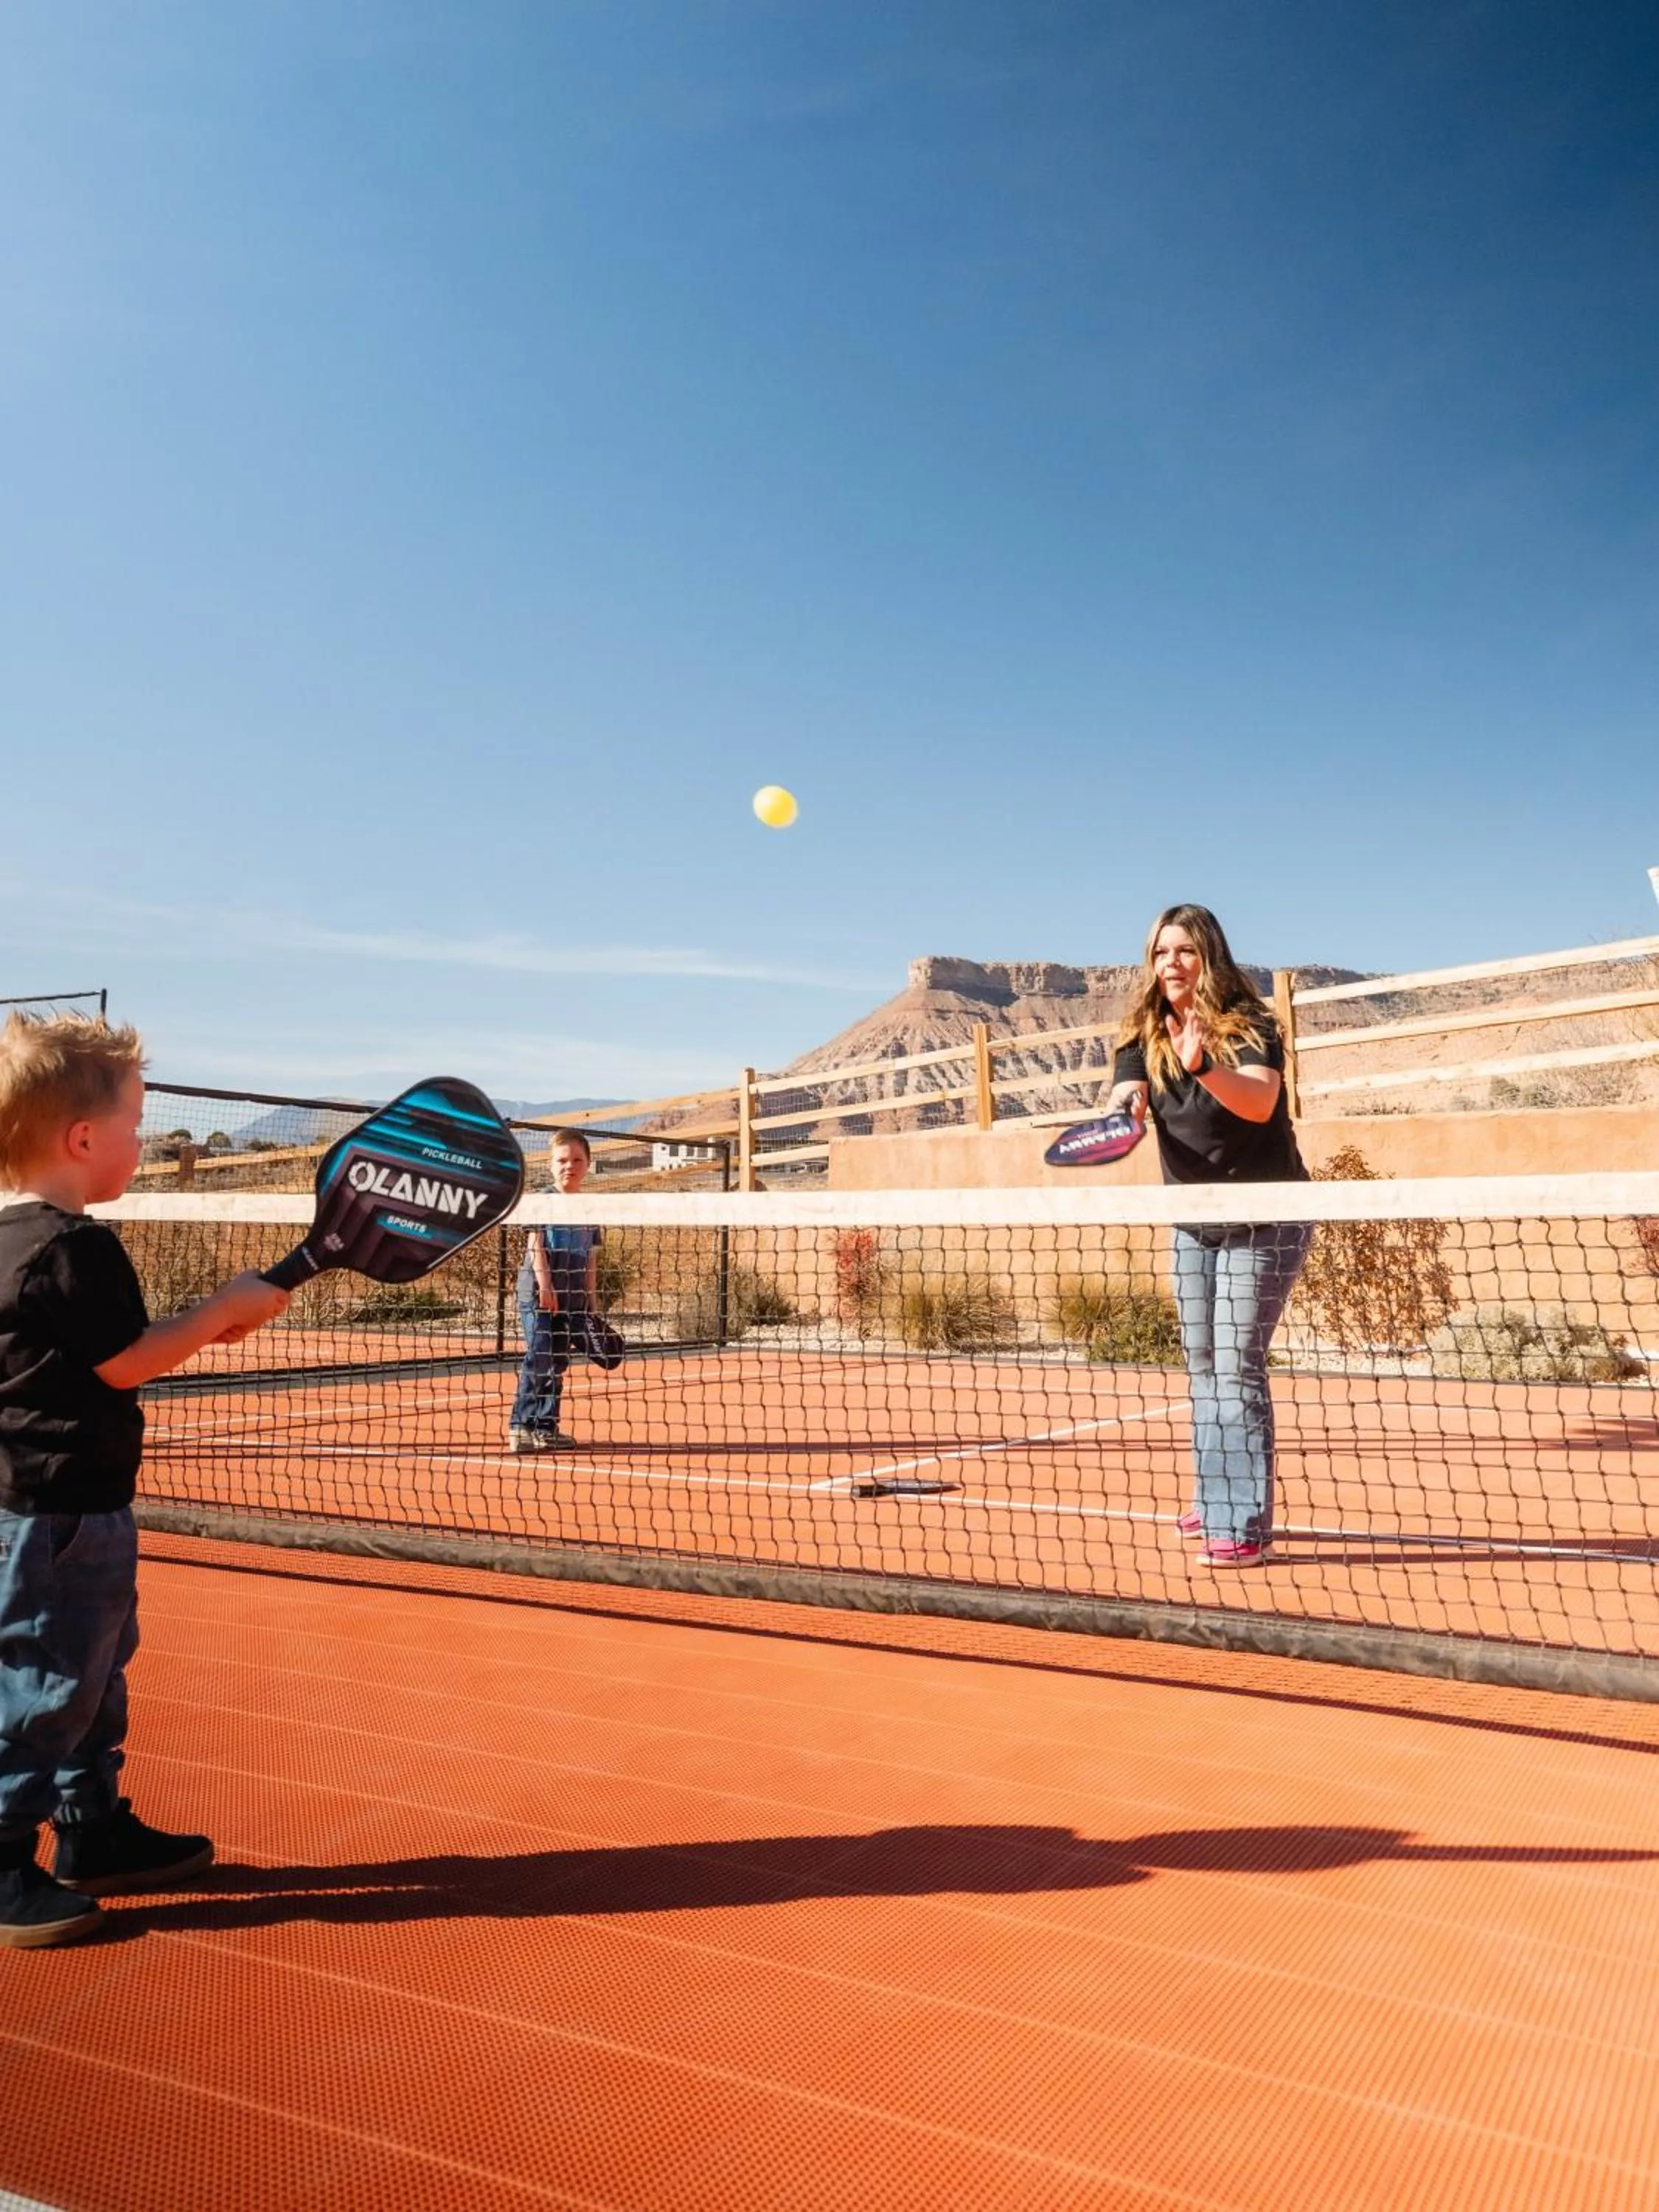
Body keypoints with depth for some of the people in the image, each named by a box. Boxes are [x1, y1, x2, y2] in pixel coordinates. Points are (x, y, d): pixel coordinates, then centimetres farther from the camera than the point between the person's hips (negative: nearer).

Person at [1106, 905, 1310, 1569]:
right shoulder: (1143, 1037, -1)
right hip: (1193, 1224, 6)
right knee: (1202, 1365, 13)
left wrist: (1203, 1069, -50)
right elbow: (1127, 1098, -17)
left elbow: (1260, 1101, -32)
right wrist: (1122, 1111, -40)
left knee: (1237, 1367, -11)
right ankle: (1213, 1501, 27)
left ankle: (1243, 1526, -6)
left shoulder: (1249, 1027, -15)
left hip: (1264, 1218, -6)